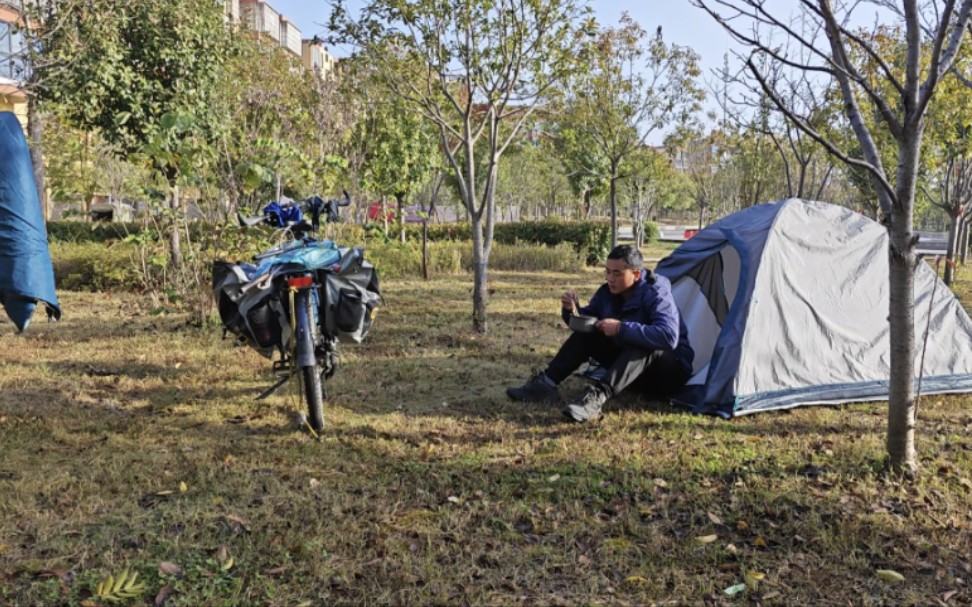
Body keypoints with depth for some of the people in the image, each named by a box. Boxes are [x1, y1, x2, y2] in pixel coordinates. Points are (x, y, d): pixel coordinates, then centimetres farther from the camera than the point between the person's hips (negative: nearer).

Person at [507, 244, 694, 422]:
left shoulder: (656, 294, -25)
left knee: (645, 345, -39)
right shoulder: (608, 292, -5)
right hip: (629, 360, 7)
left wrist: (622, 328, -40)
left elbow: (668, 337, -41)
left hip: (670, 371, -6)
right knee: (586, 334, -8)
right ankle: (546, 384, -15)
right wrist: (571, 311, -16)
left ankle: (597, 397, -51)